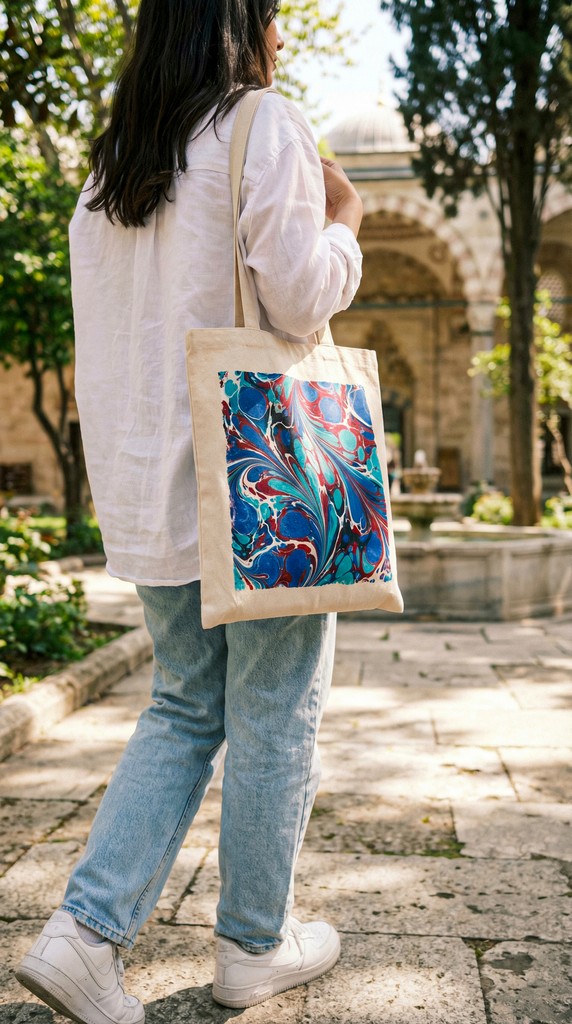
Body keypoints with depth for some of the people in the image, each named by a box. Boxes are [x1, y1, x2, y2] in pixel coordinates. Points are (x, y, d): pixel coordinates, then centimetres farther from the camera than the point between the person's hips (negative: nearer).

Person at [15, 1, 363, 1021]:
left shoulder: (110, 161, 16)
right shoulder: (266, 126, -5)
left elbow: (102, 330, 16)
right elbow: (299, 298, -13)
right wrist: (344, 221, 4)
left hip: (147, 481, 7)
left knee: (184, 708, 15)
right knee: (273, 712, 6)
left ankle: (83, 931, 9)